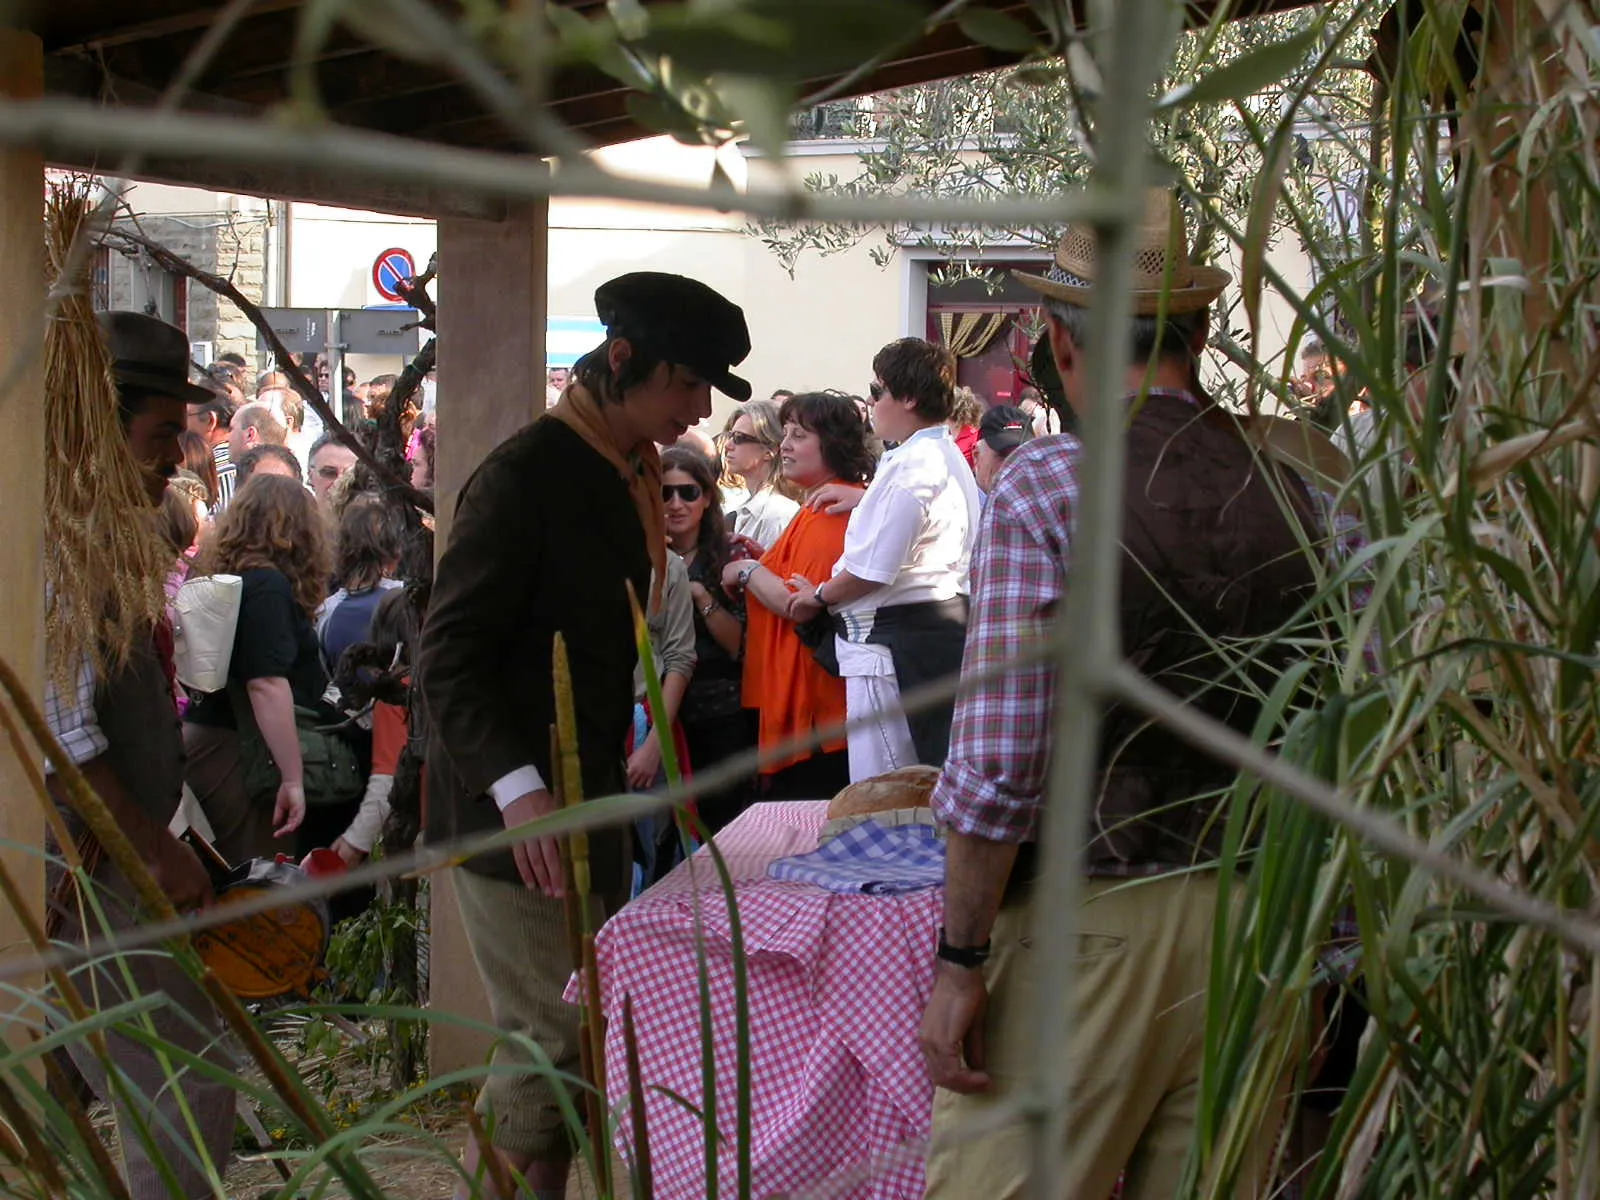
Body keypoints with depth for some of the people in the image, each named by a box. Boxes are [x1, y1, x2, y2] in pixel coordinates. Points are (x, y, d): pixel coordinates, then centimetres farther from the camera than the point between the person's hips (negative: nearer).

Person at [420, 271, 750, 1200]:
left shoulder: (631, 475, 12)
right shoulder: (527, 476, -16)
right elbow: (450, 657, -19)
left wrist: (615, 781, 15)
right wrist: (517, 788, -30)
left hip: (588, 803, 9)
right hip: (515, 814, -9)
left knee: (588, 1037, 12)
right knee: (550, 1040, -6)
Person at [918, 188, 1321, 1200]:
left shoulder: (1048, 485, -10)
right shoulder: (1296, 499, 3)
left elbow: (999, 763, -14)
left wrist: (961, 958, -7)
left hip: (1088, 918, -5)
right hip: (1255, 926, 5)